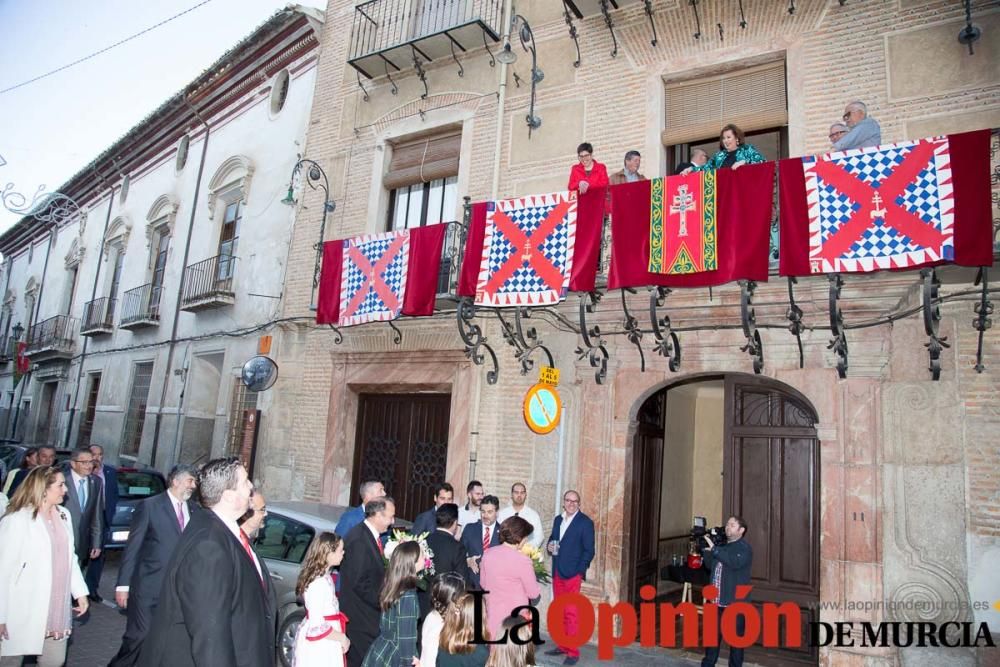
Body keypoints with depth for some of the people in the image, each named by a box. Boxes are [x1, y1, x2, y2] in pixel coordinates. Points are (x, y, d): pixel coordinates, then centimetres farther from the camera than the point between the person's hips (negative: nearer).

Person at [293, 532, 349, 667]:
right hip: (319, 646, -9)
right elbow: (316, 626, -25)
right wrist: (342, 638, -14)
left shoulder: (324, 576, 3)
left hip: (322, 643, 9)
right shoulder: (319, 583, -25)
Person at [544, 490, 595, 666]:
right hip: (557, 572, 6)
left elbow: (589, 550, -8)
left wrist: (580, 571, -14)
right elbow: (552, 540, 22)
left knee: (571, 612, -5)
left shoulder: (585, 522, -6)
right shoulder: (558, 520, 13)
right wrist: (550, 547, -1)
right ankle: (562, 645, 25)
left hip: (573, 573, -6)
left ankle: (573, 652, 3)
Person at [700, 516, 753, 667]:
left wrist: (714, 548, -28)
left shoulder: (744, 548, -9)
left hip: (735, 602, -6)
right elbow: (709, 566, 13)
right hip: (715, 600, 6)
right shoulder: (721, 545, 12)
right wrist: (705, 549, -2)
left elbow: (735, 563, -29)